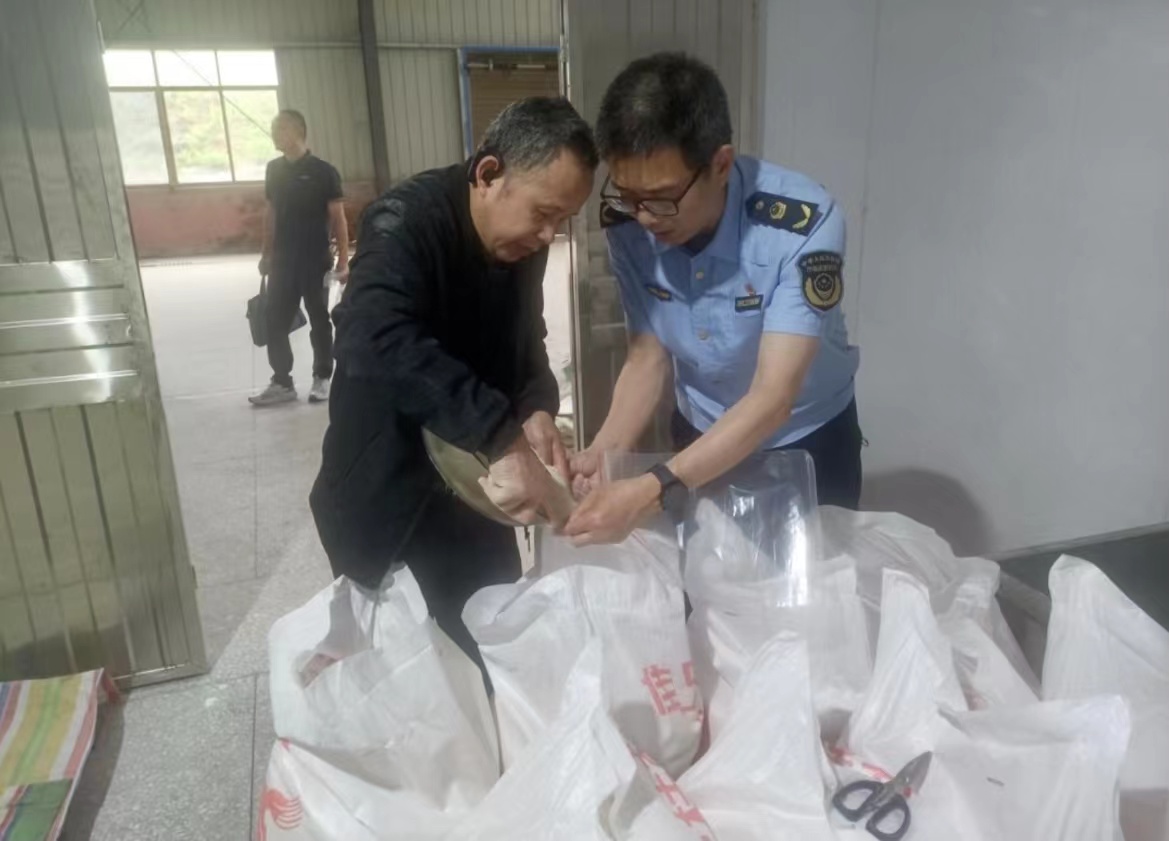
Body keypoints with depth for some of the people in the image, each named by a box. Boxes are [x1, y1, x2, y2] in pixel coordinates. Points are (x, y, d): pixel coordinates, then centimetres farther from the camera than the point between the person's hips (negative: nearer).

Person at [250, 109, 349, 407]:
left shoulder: (323, 171, -8)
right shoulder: (274, 169, 8)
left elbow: (338, 218, -8)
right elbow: (271, 213, 15)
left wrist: (343, 260, -12)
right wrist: (266, 254, 14)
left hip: (316, 261, -5)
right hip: (282, 262, 5)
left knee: (319, 321, 6)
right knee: (275, 322, 4)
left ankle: (322, 380, 18)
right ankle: (282, 383, 13)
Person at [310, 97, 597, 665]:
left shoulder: (523, 242, -2)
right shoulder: (408, 222, -24)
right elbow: (374, 341, -43)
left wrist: (537, 409, -13)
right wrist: (502, 438, -47)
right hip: (387, 506, -6)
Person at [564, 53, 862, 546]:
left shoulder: (803, 225, -33)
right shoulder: (627, 225, -20)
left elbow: (773, 398, -36)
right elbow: (648, 357, -11)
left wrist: (650, 493, -45)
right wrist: (605, 452, -28)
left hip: (807, 440, -3)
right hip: (702, 436, 3)